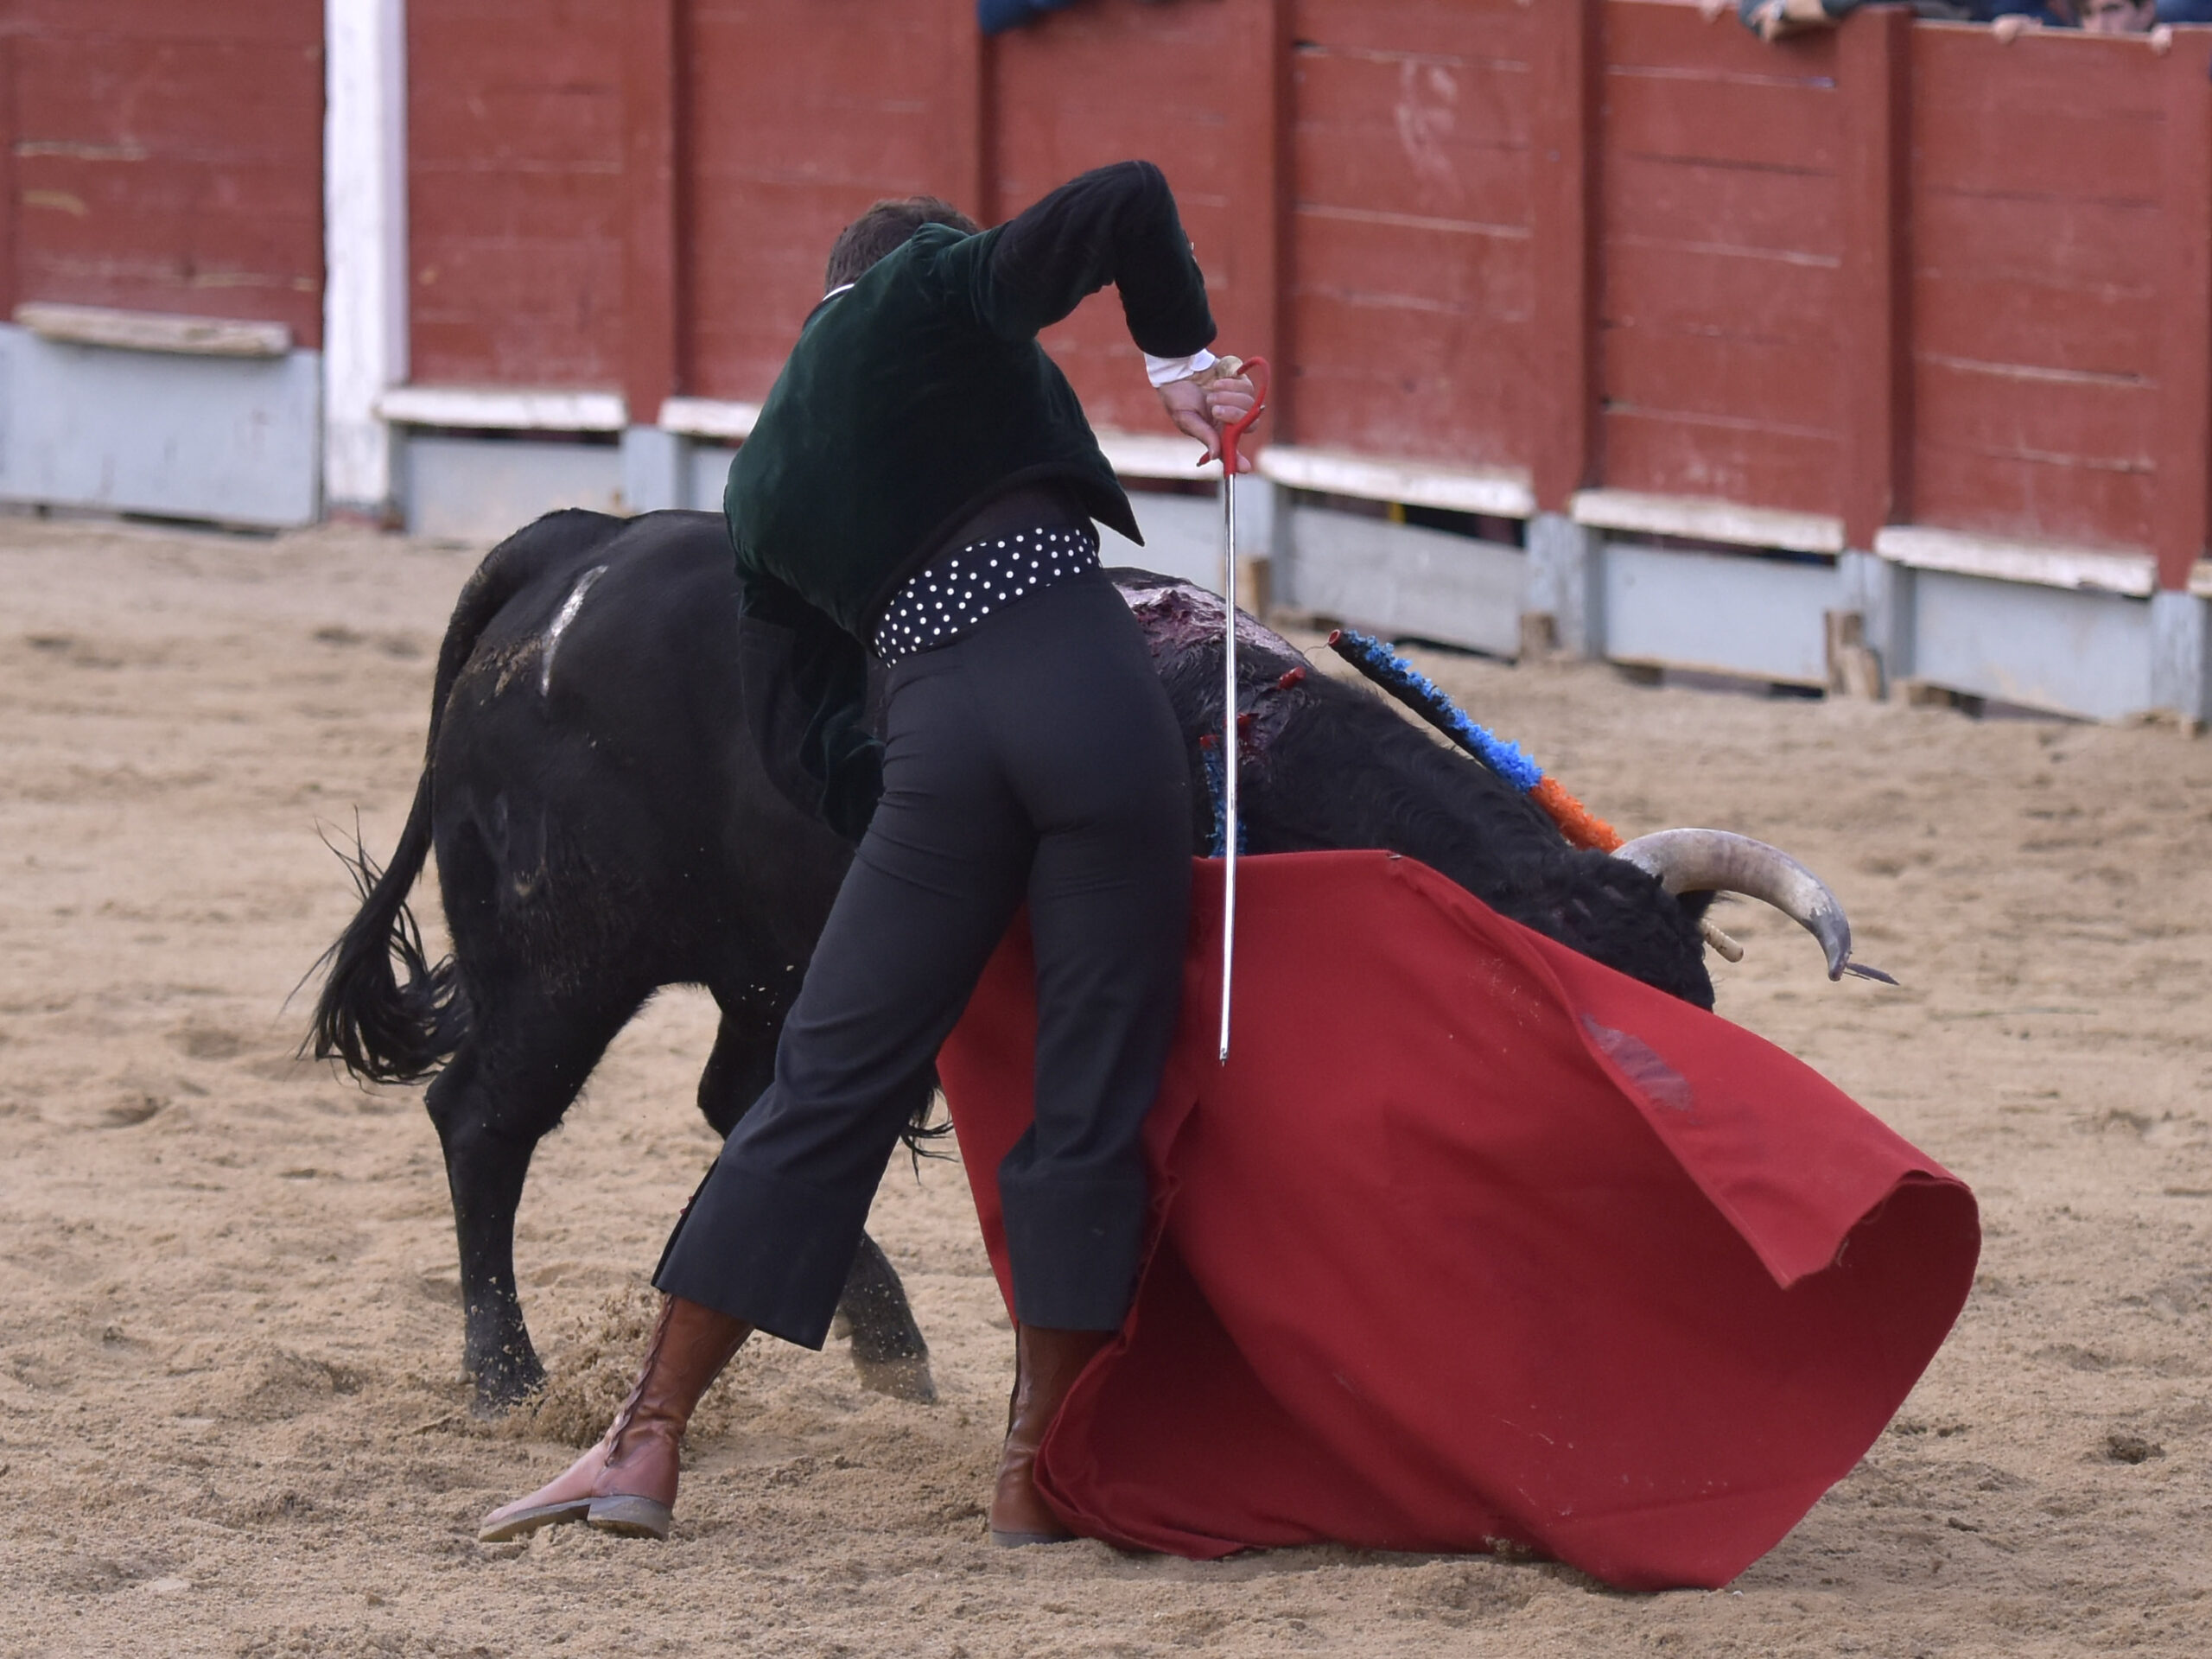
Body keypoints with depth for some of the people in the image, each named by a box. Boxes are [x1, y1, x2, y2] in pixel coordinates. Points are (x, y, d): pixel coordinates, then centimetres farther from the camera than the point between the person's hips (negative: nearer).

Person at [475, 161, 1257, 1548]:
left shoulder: (769, 473, 25)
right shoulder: (936, 289, 12)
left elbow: (802, 740, 22)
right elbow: (1129, 202, -1)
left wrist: (897, 809, 32)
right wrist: (1182, 354, 13)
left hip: (937, 729, 4)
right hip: (1090, 689, -4)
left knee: (831, 1085, 9)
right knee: (1094, 1094, 3)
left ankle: (648, 1443, 7)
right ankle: (1040, 1471, 3)